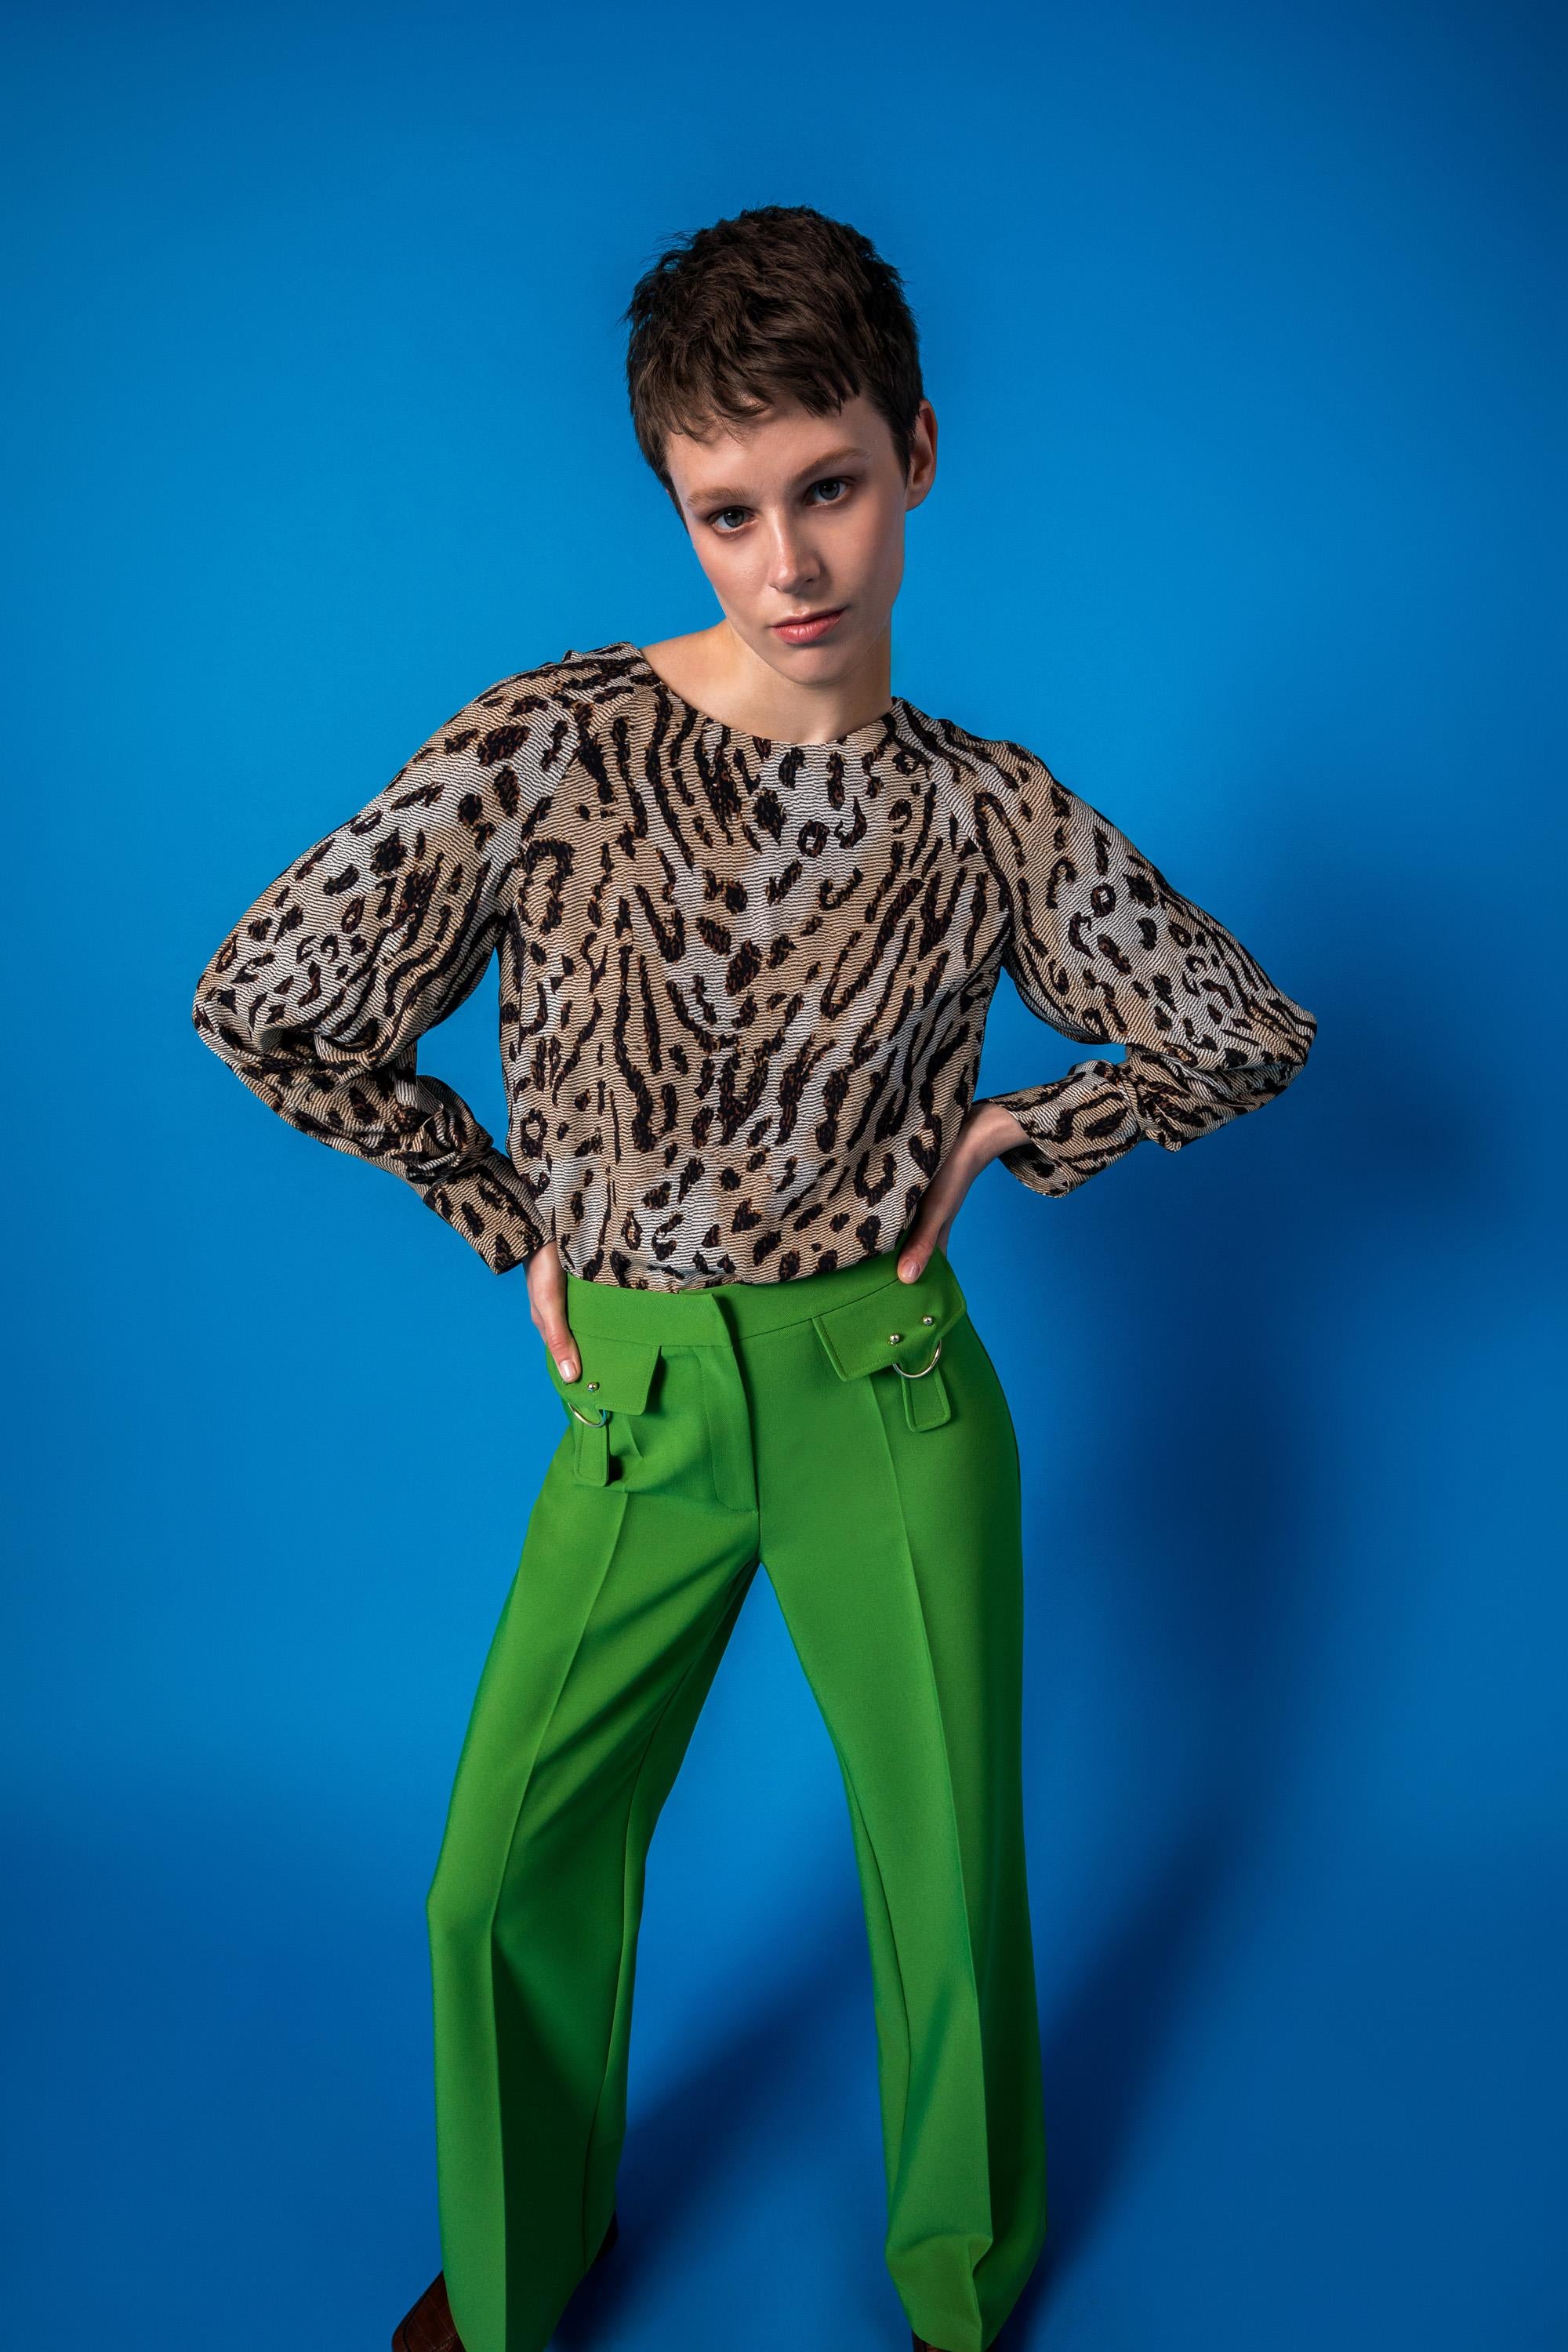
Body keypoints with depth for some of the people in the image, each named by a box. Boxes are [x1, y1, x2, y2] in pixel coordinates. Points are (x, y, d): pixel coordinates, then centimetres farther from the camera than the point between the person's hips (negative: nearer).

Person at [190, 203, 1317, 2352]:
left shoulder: (989, 812, -3)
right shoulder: (552, 747, -8)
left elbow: (1251, 1035, 8)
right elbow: (264, 1007, -4)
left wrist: (1000, 1138, -1)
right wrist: (517, 1222, 0)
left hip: (893, 1396, 0)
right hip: (637, 1402, 1)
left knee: (952, 1888, 12)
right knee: (504, 1884, 10)